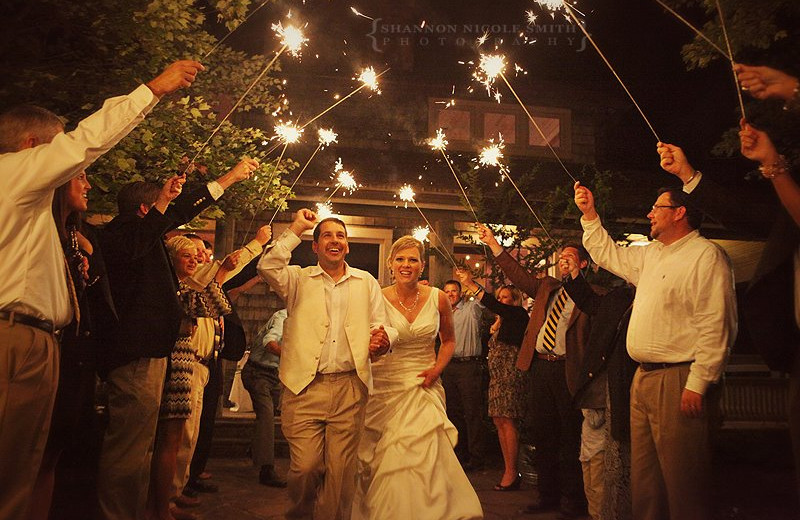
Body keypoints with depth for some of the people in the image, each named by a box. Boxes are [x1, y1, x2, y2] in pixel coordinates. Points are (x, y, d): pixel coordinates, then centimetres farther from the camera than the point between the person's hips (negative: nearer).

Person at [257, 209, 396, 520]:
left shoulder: (366, 282, 16)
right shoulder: (299, 279, 10)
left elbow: (380, 325, 12)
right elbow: (268, 267, -8)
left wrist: (382, 338, -11)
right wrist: (295, 229, -3)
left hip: (350, 389, 2)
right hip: (305, 388, -1)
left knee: (341, 470, 2)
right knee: (305, 468, -4)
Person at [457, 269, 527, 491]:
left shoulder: (519, 315, -5)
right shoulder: (501, 321, 20)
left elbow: (494, 306, -21)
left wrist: (471, 285, -23)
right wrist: (493, 330, 8)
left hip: (510, 374, -9)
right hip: (496, 375, 9)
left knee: (507, 421, -10)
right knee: (499, 422, 7)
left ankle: (512, 472, -5)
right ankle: (508, 470, 12)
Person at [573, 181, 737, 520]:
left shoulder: (706, 255, -11)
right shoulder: (651, 254, 17)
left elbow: (716, 326, -18)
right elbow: (608, 255, 31)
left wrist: (698, 383, -21)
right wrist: (590, 215, 24)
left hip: (678, 382, -9)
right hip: (644, 378, 9)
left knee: (681, 480, -1)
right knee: (644, 477, 15)